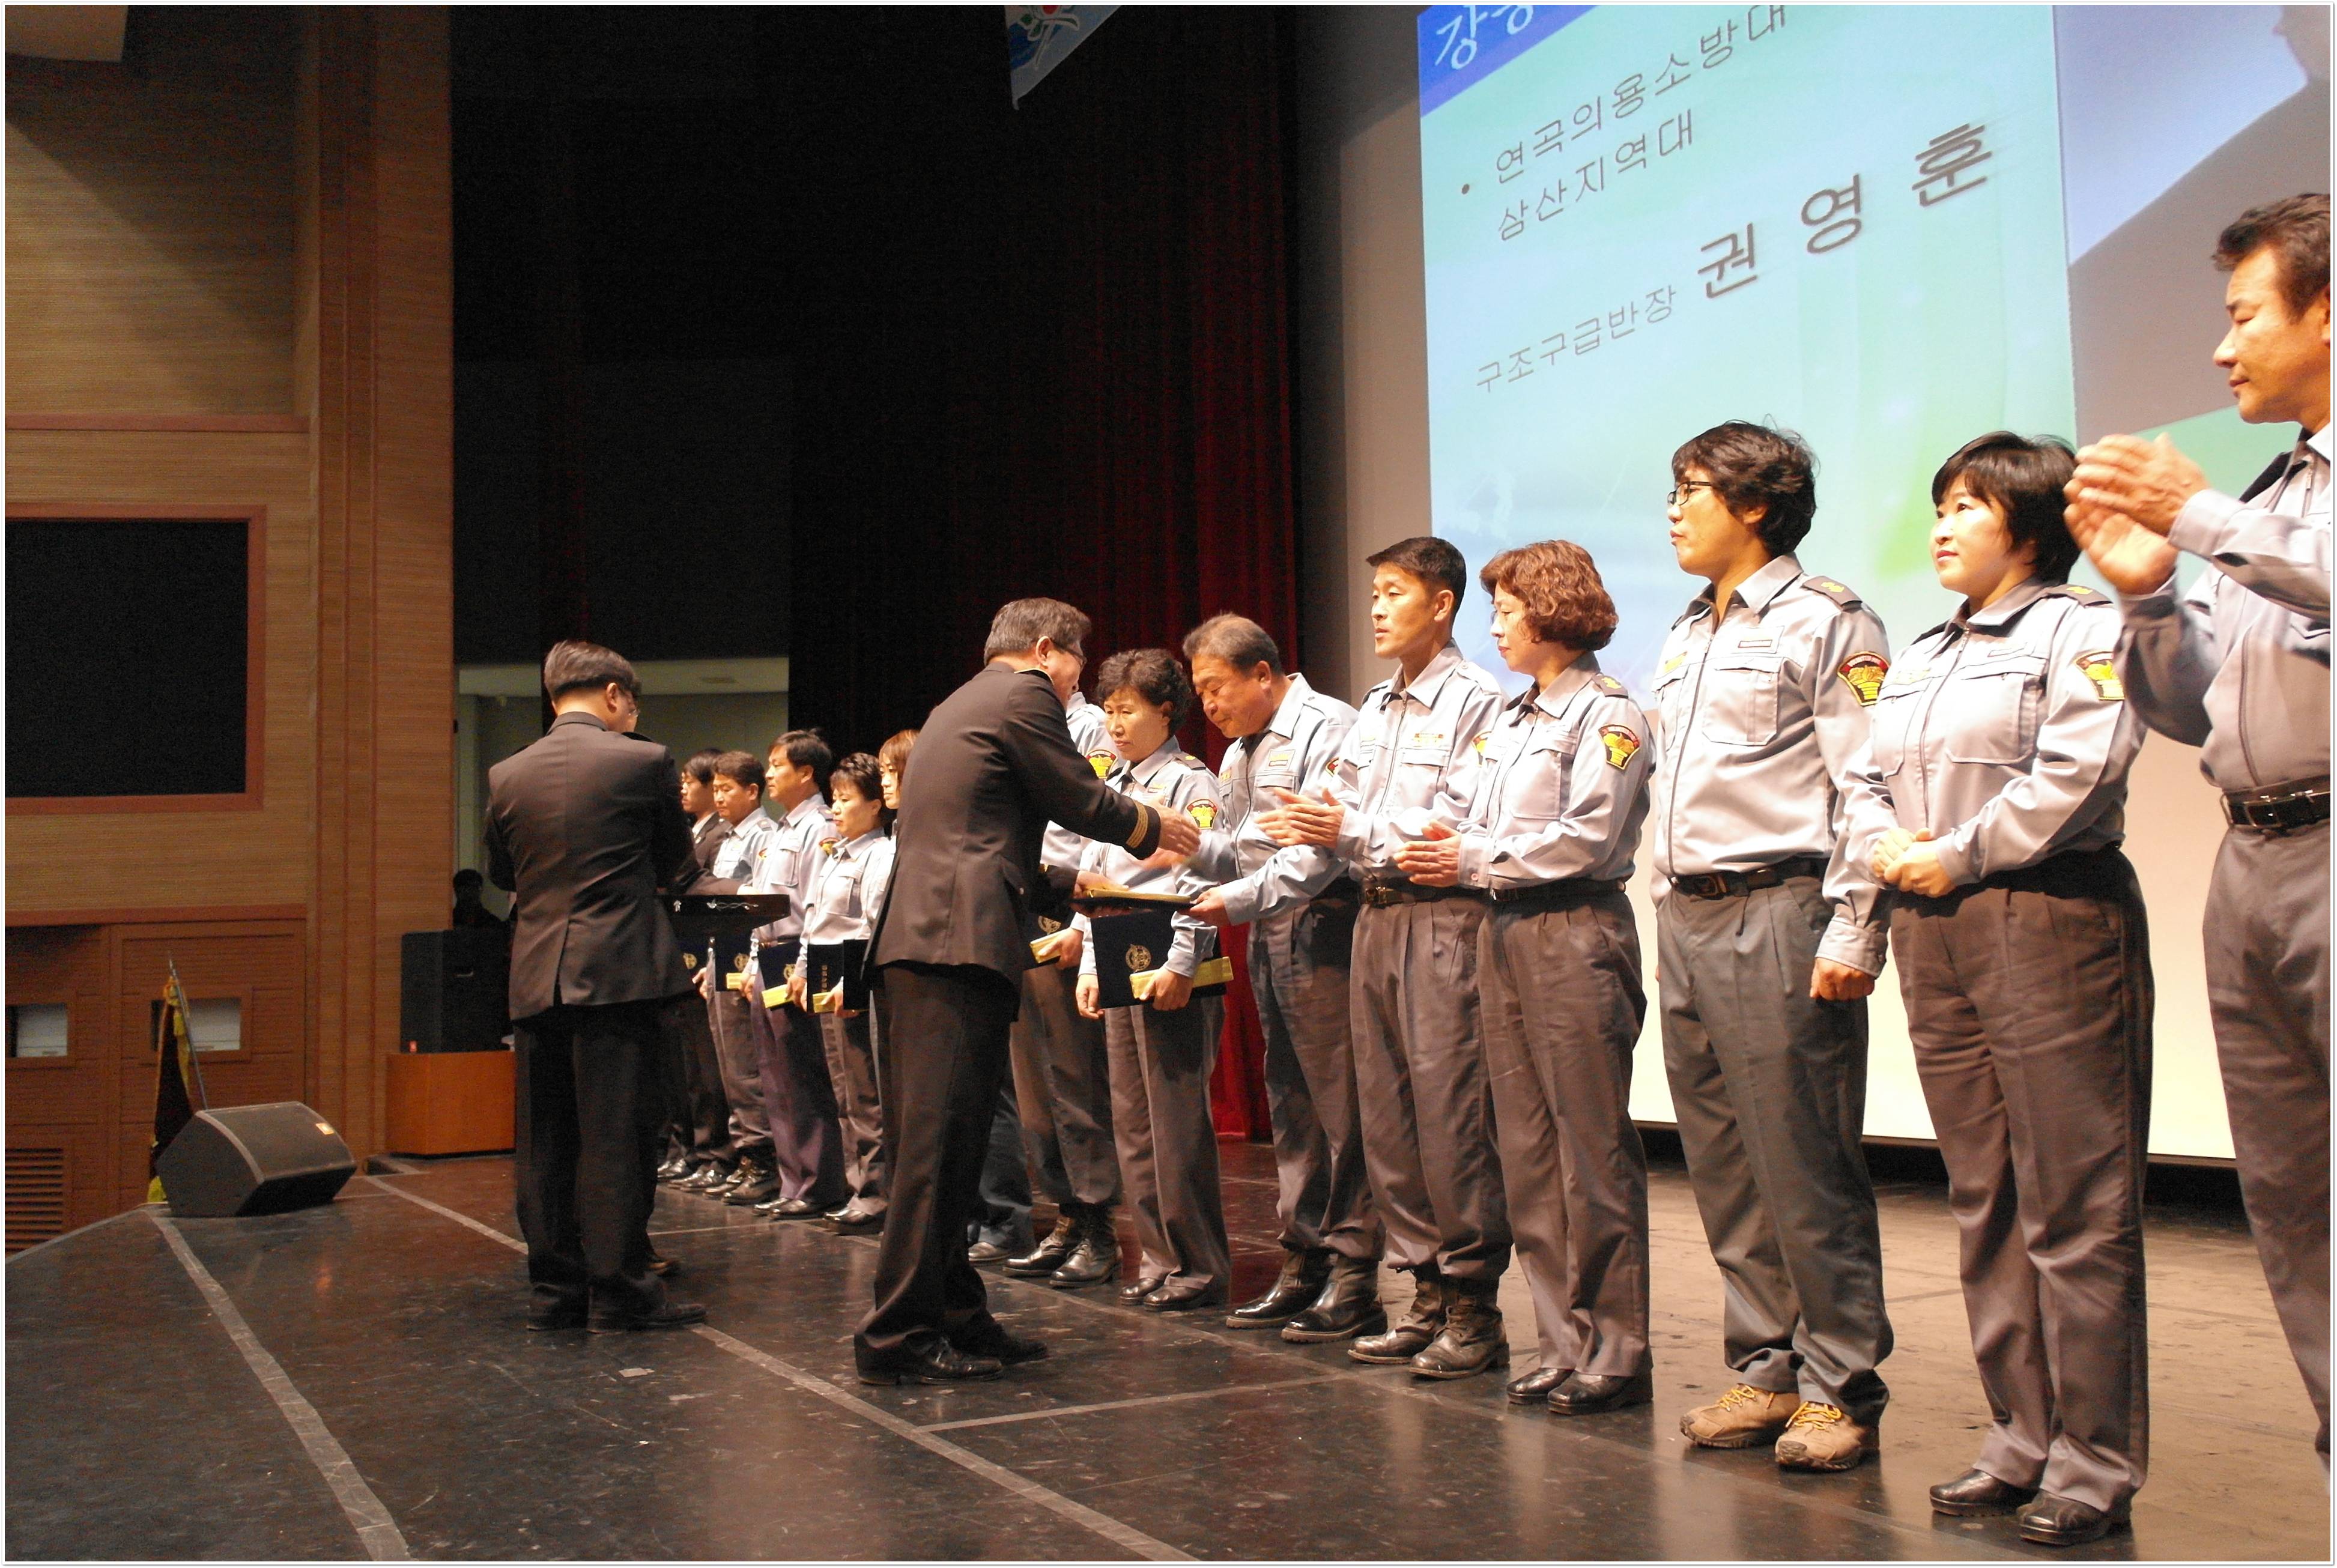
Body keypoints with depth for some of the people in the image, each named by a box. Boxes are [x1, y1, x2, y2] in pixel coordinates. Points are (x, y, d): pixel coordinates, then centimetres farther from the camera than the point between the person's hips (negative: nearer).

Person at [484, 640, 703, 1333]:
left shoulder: (507, 776, 6)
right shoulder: (642, 762, -6)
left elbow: (501, 873, 16)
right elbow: (674, 856, 7)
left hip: (535, 979, 5)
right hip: (616, 970, -5)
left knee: (545, 1139, 10)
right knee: (616, 1135, -1)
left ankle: (554, 1289, 16)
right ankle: (620, 1289, 2)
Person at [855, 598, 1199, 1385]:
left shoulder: (959, 706, 27)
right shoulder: (1024, 696, -1)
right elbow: (1085, 803, 0)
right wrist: (1158, 828, 17)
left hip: (918, 937, 10)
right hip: (961, 939, -10)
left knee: (938, 1141, 11)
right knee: (939, 1142, -11)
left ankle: (955, 1313, 16)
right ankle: (898, 1334, -10)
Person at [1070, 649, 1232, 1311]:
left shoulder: (1191, 783, -4)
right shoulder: (1111, 789, 19)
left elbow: (1198, 879, -11)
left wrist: (1180, 965, -17)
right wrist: (1089, 966, 14)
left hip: (1170, 970, -8)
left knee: (1178, 1120, -7)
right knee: (1131, 1120, 8)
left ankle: (1200, 1266, 0)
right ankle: (1158, 1258, 15)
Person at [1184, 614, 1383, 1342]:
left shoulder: (1327, 729, -10)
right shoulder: (1240, 753, 19)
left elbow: (1322, 849, -18)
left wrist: (1239, 899, -18)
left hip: (1321, 924, -9)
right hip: (1267, 932, 9)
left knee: (1339, 1104, -7)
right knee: (1289, 1107, 12)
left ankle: (1354, 1281, -3)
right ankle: (1303, 1267, 20)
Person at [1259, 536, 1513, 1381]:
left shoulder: (1474, 701, -6)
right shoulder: (1375, 710, 19)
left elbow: (1460, 828, -14)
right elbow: (1344, 810, 17)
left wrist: (1354, 831, -13)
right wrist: (1314, 822, -4)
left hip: (1444, 919, -8)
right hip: (1377, 917, 8)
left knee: (1450, 1117, -8)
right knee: (1388, 1119, 8)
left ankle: (1476, 1311, 0)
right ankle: (1429, 1297, 17)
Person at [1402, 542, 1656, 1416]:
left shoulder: (1606, 715, -6)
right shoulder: (1510, 719, 19)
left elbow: (1585, 838, -15)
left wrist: (1476, 862, -11)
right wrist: (1449, 851, -3)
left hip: (1575, 931, -8)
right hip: (1504, 932, 9)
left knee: (1593, 1149, -4)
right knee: (1527, 1150, 8)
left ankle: (1615, 1354, 3)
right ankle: (1564, 1345, 15)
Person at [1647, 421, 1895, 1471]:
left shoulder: (1824, 622, -4)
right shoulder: (1685, 641, 20)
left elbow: (1866, 787, -11)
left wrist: (1850, 933, -16)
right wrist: (1670, 921, 18)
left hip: (1778, 915, -8)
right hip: (1687, 921, 8)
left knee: (1806, 1165, -5)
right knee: (1723, 1167, 10)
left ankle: (1840, 1388, 4)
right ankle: (1765, 1369, 19)